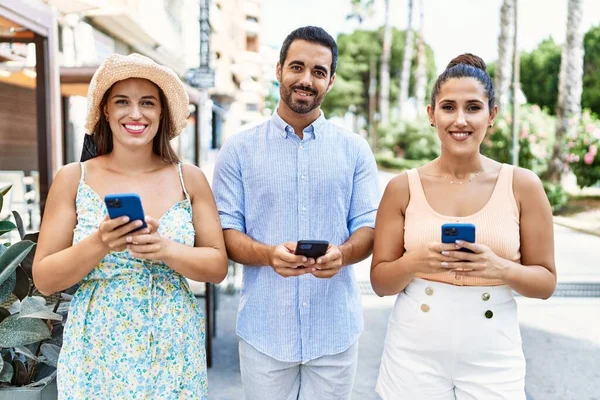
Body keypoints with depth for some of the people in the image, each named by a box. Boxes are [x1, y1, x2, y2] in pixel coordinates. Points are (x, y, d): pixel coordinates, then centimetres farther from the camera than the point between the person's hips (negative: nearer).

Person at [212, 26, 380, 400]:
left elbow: (368, 226, 1)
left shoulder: (355, 149, 2)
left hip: (336, 328, 1)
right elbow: (226, 230, -3)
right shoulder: (239, 149, -1)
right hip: (264, 329, 0)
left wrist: (342, 253, -20)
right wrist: (268, 254, -22)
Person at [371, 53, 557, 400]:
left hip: (492, 361, 0)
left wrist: (500, 269, -18)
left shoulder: (523, 185, -4)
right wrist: (414, 262, -20)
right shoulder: (403, 188, -4)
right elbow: (380, 282, 0)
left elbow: (546, 281, 1)